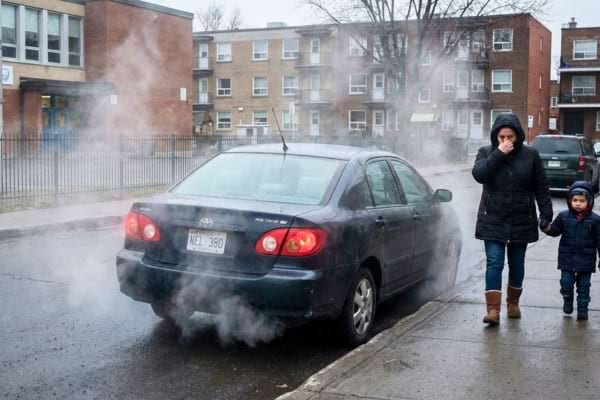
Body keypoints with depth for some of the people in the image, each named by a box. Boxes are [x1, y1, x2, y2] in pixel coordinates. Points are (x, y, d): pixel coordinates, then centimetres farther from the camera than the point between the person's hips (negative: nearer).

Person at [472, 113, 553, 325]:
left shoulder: (530, 155, -1)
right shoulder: (486, 153, 0)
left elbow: (541, 188, 1)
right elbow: (479, 174, -19)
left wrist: (546, 214, -3)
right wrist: (499, 154, -21)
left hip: (521, 220, 1)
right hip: (493, 220, -1)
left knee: (517, 263, 12)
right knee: (494, 263, -7)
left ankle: (513, 302, 30)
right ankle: (493, 309, -9)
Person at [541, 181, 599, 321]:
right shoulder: (564, 216, 0)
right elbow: (555, 231, 6)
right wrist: (546, 227, -17)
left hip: (586, 261, -1)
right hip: (567, 258, 1)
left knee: (583, 285, 6)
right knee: (566, 282, 1)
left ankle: (582, 309, 18)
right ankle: (567, 301, 28)